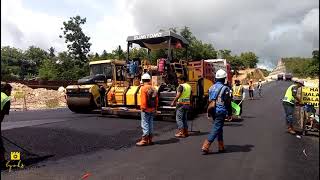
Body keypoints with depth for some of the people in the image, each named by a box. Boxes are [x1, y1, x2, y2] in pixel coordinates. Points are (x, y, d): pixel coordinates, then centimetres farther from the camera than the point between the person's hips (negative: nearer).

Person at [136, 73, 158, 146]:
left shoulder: (144, 88, -12)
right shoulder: (153, 88, 9)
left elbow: (143, 99, -19)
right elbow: (156, 100, 9)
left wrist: (143, 107, -12)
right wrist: (155, 108, 15)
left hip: (146, 109, -7)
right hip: (152, 109, 7)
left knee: (145, 124, -2)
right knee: (150, 124, 13)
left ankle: (144, 140, 0)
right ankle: (150, 140, 20)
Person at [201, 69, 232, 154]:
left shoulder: (211, 88, 9)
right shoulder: (225, 88, -11)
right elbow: (228, 103, -9)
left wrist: (209, 112, 21)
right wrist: (230, 113, 0)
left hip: (213, 111, 7)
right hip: (221, 111, -7)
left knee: (219, 128, 18)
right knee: (216, 129, -3)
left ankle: (221, 147, 26)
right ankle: (205, 147, -8)